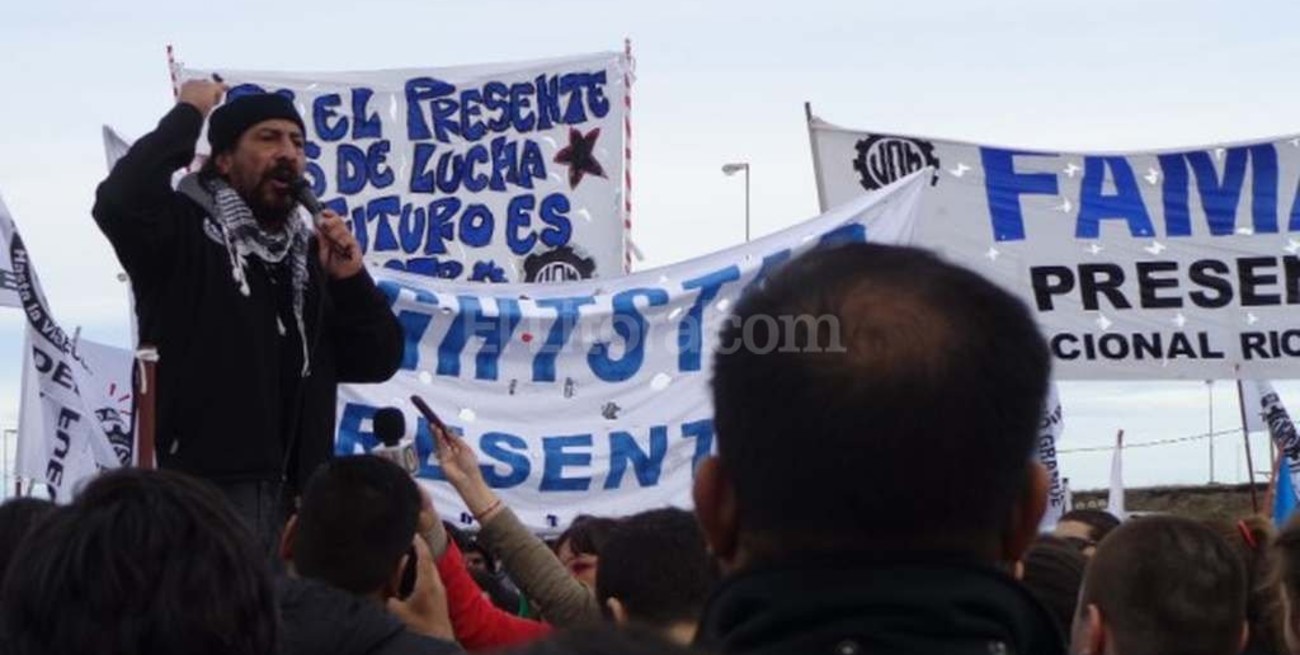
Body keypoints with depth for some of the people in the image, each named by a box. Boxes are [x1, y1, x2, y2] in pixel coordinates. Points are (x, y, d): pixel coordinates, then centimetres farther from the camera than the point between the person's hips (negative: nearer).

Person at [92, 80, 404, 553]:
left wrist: (351, 279, -1)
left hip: (294, 500, 7)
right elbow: (119, 201, -23)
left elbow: (377, 362, 17)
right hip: (200, 492, -7)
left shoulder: (310, 255, 20)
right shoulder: (187, 233, 0)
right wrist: (189, 113, -9)